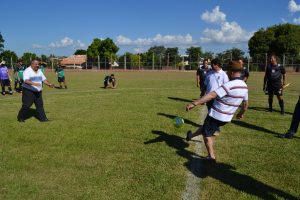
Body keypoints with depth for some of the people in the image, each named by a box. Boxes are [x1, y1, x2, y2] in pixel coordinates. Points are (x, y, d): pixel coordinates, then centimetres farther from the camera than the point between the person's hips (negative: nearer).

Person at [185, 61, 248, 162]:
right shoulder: (244, 86, 0)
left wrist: (194, 103, -36)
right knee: (206, 127, 27)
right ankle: (191, 135, 46)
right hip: (227, 118, 8)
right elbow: (245, 104, 13)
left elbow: (211, 95, -33)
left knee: (207, 134, 12)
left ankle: (212, 156, 15)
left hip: (216, 115, -8)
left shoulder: (229, 85, -25)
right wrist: (241, 113, 32)